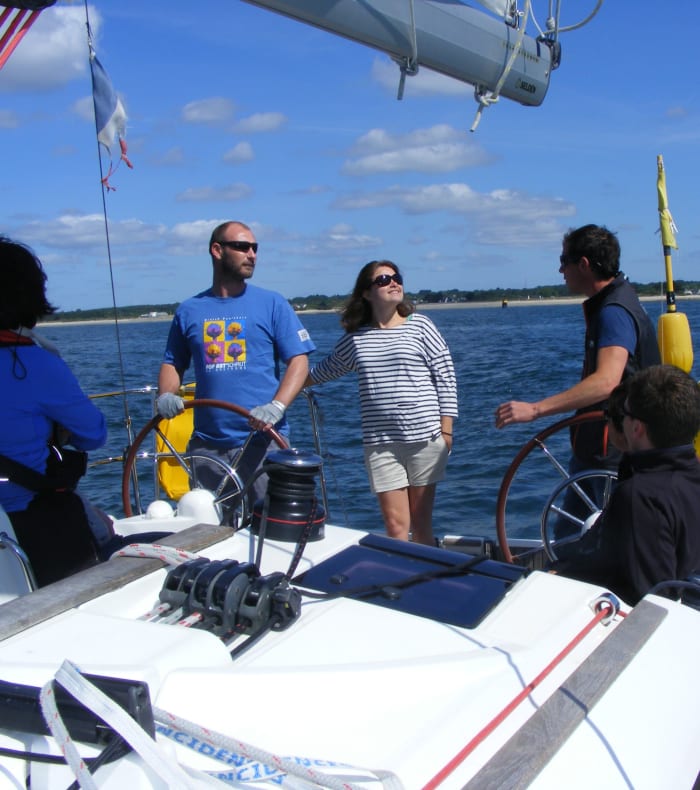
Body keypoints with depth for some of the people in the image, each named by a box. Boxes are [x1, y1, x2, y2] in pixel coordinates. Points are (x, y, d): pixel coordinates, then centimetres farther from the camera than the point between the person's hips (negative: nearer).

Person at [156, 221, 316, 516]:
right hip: (206, 444, 3)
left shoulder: (272, 304, 3)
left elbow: (299, 360, -3)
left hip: (262, 440, -2)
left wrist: (277, 406, -18)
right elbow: (172, 363, 17)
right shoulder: (189, 311, 11)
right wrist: (166, 395, -5)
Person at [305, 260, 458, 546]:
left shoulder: (419, 325, 1)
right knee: (396, 526, -1)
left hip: (425, 437, -1)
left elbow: (445, 376, 0)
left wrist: (446, 430, -3)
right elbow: (325, 369, 25)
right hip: (380, 442, 1)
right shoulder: (354, 338, 7)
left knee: (422, 526, 6)